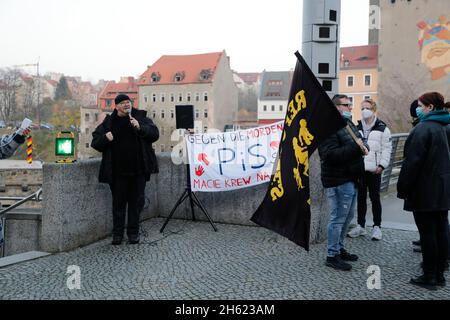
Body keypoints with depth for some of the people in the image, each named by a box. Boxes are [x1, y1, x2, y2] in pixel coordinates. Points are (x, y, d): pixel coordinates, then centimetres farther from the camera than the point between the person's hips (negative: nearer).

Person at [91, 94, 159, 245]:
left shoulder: (140, 117, 3)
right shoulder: (109, 122, 5)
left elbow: (155, 133, -6)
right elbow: (95, 142, 6)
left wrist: (140, 128, -22)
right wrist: (105, 138, -15)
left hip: (138, 170, 0)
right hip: (118, 171, 0)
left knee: (135, 202, 8)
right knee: (118, 202, 6)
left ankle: (133, 233, 19)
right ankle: (117, 233, 18)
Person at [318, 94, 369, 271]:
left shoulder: (349, 124, 15)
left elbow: (360, 145, 20)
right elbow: (331, 155, -27)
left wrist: (363, 147, -4)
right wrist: (355, 147, -26)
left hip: (351, 180, 10)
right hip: (338, 181, -10)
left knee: (347, 216, 19)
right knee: (338, 218, -3)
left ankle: (339, 248, 33)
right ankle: (332, 256, 9)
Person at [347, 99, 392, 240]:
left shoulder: (382, 128, -1)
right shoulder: (357, 128, 10)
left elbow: (387, 148, -3)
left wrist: (382, 165, -11)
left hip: (374, 170, -4)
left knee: (375, 198, 4)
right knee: (361, 198, 10)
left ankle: (377, 226, 15)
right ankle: (360, 225, 20)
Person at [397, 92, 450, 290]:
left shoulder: (423, 128, -16)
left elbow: (412, 161, -20)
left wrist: (403, 188, -13)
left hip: (425, 191, -8)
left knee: (427, 233, -1)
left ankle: (429, 277, 7)